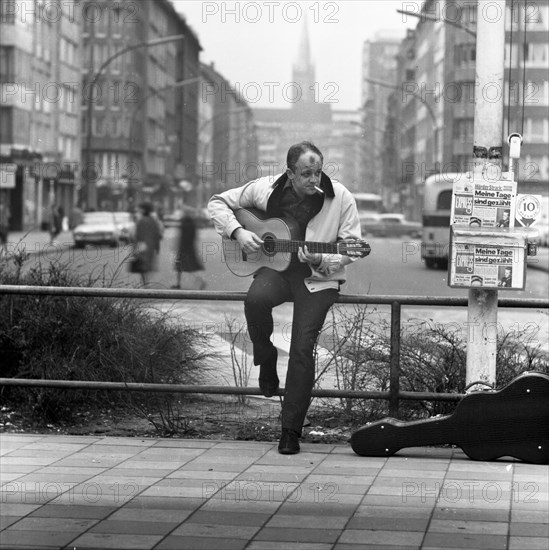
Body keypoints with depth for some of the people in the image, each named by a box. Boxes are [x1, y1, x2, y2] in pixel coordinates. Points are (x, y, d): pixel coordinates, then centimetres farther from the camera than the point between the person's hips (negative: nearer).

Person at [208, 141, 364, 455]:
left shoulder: (340, 198, -10)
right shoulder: (267, 189, -5)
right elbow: (219, 203, 6)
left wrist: (321, 261, -24)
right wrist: (237, 232, -11)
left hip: (319, 278, -1)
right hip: (276, 266, 1)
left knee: (303, 348, -15)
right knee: (256, 299, -34)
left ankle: (291, 431, -2)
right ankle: (266, 358, -2)